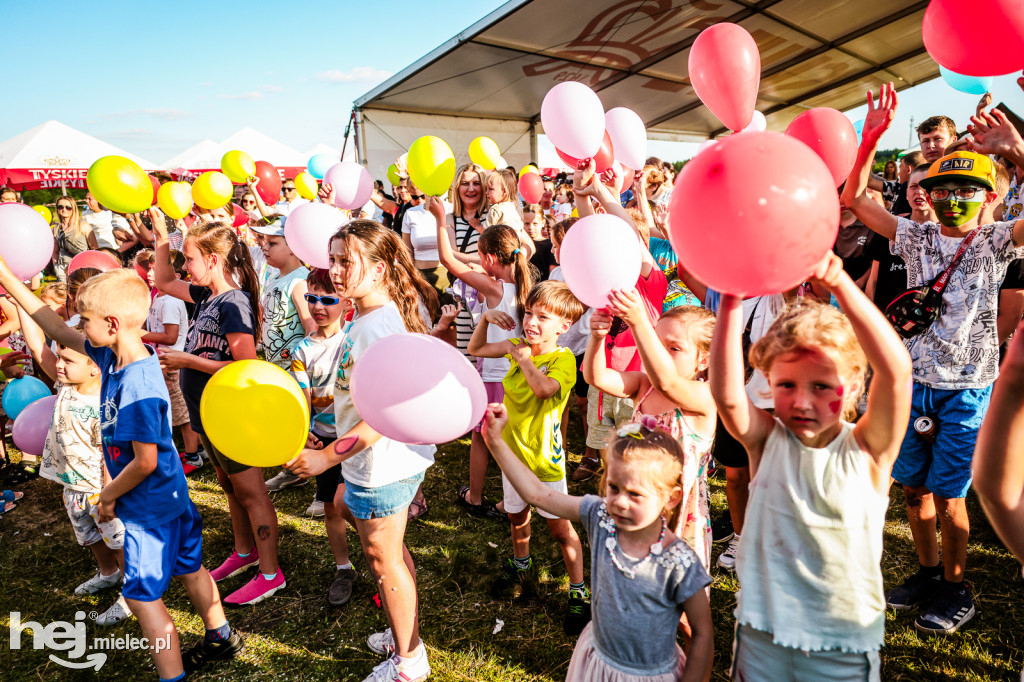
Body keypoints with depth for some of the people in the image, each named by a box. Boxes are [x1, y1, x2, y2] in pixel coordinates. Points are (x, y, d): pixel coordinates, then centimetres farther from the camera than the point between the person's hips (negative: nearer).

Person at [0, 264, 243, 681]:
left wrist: (108, 496, -10)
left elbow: (145, 462, -26)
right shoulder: (114, 356, -4)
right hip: (173, 497, 9)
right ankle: (221, 638, 42)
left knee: (142, 596, 6)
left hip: (149, 508, -9)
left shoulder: (137, 387, -31)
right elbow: (58, 331, 9)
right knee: (189, 569, 23)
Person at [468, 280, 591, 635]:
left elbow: (543, 388, -38)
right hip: (512, 448, 6)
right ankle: (521, 567, 48)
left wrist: (522, 357, -23)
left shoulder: (563, 359, -18)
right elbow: (476, 349, 11)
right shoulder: (518, 346, 1)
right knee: (517, 515, 23)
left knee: (560, 526, 3)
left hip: (544, 457, -6)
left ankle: (579, 593, 19)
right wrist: (486, 318, -3)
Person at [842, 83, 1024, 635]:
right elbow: (853, 199, -2)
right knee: (913, 485, 12)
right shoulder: (917, 238, 4)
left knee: (947, 492, 2)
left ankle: (955, 589, 22)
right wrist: (871, 139, -15)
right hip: (914, 379, 3)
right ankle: (928, 572, 32)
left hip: (968, 387, -3)